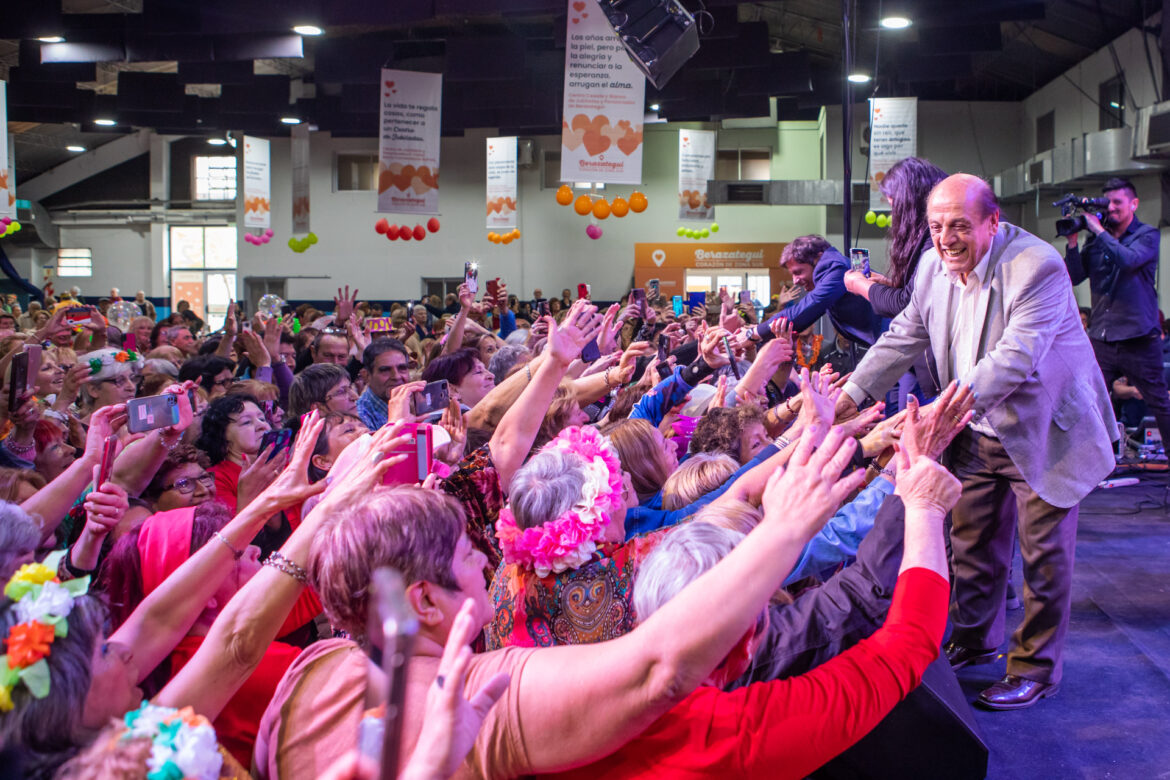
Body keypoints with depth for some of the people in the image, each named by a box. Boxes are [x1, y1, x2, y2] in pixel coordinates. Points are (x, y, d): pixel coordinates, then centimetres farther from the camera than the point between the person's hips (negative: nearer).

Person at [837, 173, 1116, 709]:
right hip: (978, 433, 6)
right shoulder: (934, 266, -4)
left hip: (1044, 432, -6)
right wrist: (852, 392, 1)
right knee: (972, 543, 16)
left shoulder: (1037, 266, -27)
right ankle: (975, 639, 37)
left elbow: (1015, 358, -35)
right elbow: (904, 336, 8)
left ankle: (1036, 670, 17)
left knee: (1043, 554, 2)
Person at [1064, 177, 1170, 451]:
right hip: (1100, 338, 3)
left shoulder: (1147, 235, -1)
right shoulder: (1096, 240, 9)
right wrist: (1073, 240, -8)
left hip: (1139, 339, -3)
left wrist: (1098, 230, -16)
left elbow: (1128, 260, -21)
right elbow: (1075, 277, 3)